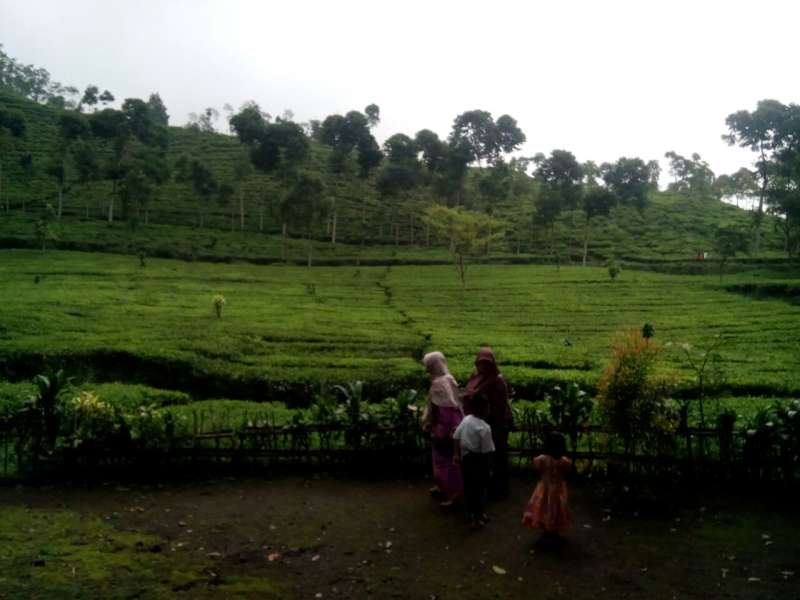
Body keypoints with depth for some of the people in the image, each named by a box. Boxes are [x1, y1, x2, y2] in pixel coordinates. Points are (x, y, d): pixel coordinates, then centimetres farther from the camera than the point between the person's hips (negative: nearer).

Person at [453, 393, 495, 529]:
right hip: (478, 459, -7)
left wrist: (457, 454, 18)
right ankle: (477, 519, 16)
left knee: (468, 485, 20)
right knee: (479, 488, 7)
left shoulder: (465, 420, -2)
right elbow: (486, 450, -20)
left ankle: (470, 512, 36)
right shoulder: (484, 427, -23)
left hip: (465, 457, 7)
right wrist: (487, 466, -6)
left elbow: (456, 437, 6)